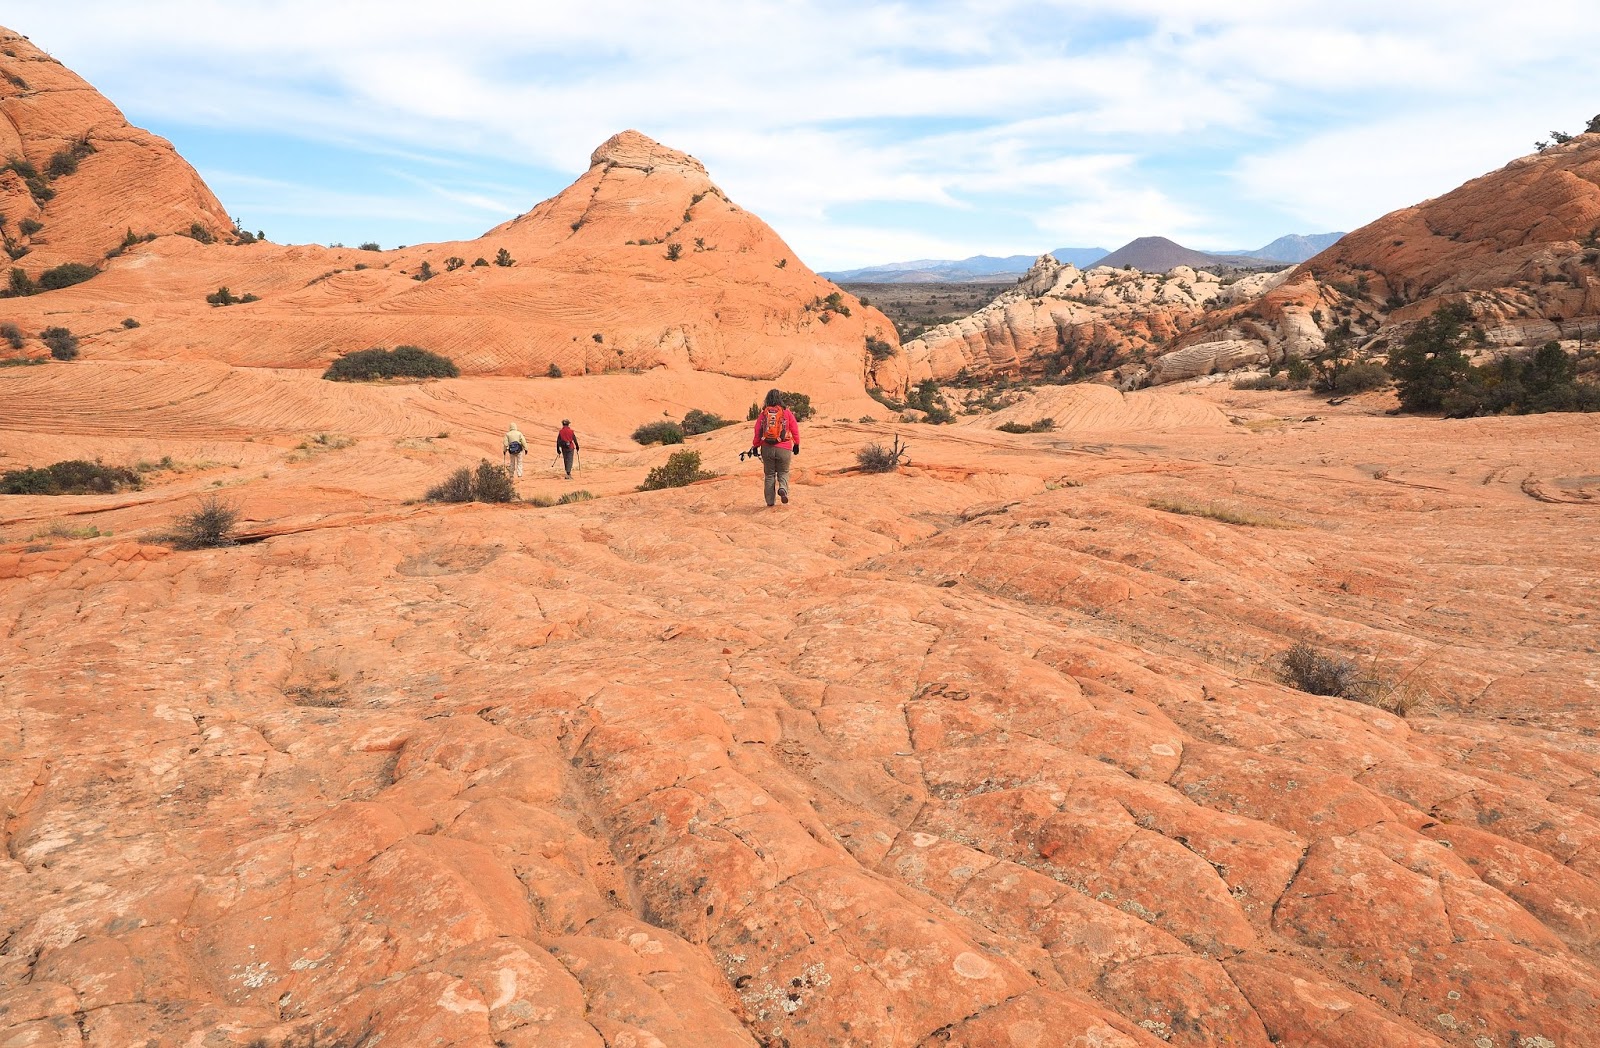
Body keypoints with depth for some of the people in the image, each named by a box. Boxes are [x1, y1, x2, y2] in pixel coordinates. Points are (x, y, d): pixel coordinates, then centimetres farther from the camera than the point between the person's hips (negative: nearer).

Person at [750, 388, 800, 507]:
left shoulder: (763, 414, 0)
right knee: (783, 472, 14)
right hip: (784, 449, -1)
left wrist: (755, 446, 12)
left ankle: (770, 501, 12)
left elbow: (757, 432, 1)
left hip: (767, 448, 1)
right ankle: (783, 489, -16)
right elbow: (795, 430, 1)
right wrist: (796, 444, 12)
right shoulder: (786, 413, -2)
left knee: (769, 474, 12)